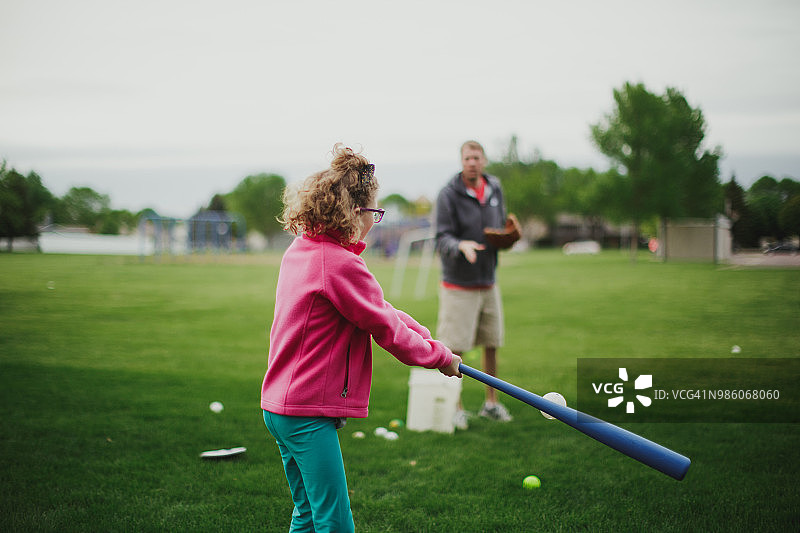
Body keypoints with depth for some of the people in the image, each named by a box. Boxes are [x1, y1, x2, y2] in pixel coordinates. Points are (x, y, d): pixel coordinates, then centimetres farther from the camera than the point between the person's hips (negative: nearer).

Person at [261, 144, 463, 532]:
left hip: (280, 405, 10)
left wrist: (426, 337, 8)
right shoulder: (341, 265, -19)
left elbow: (377, 308, 12)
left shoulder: (301, 250, 11)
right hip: (308, 413, -10)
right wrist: (440, 355, 3)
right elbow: (386, 328, -12)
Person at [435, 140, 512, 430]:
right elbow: (442, 238, -14)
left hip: (488, 283, 5)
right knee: (454, 349, -4)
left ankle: (491, 403, 23)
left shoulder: (495, 189, 7)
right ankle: (455, 407, 8)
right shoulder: (448, 194, -11)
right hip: (458, 283, -5)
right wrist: (461, 246, -35)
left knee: (492, 344, 10)